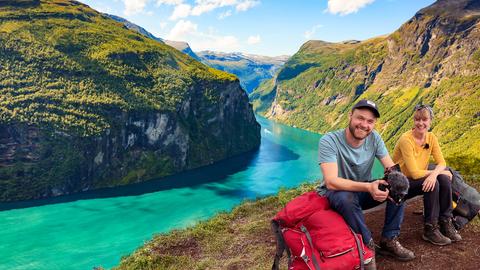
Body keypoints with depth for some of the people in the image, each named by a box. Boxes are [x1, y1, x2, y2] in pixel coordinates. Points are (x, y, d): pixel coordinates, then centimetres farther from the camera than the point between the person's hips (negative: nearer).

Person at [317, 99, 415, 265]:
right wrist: (368, 187, -44)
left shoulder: (374, 138, -9)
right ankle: (368, 246, -15)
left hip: (363, 190, 6)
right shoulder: (329, 141, -25)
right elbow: (331, 182, -33)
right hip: (336, 193, -5)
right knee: (347, 198, -38)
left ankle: (389, 240, -5)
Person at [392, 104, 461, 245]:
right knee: (434, 183, -28)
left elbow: (441, 162, -7)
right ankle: (430, 229, -16)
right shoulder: (406, 140, -23)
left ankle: (446, 223, -8)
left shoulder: (431, 137, -1)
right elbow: (414, 173, -25)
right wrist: (440, 172, -16)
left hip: (421, 179, 6)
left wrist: (434, 173, -30)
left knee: (444, 179, -19)